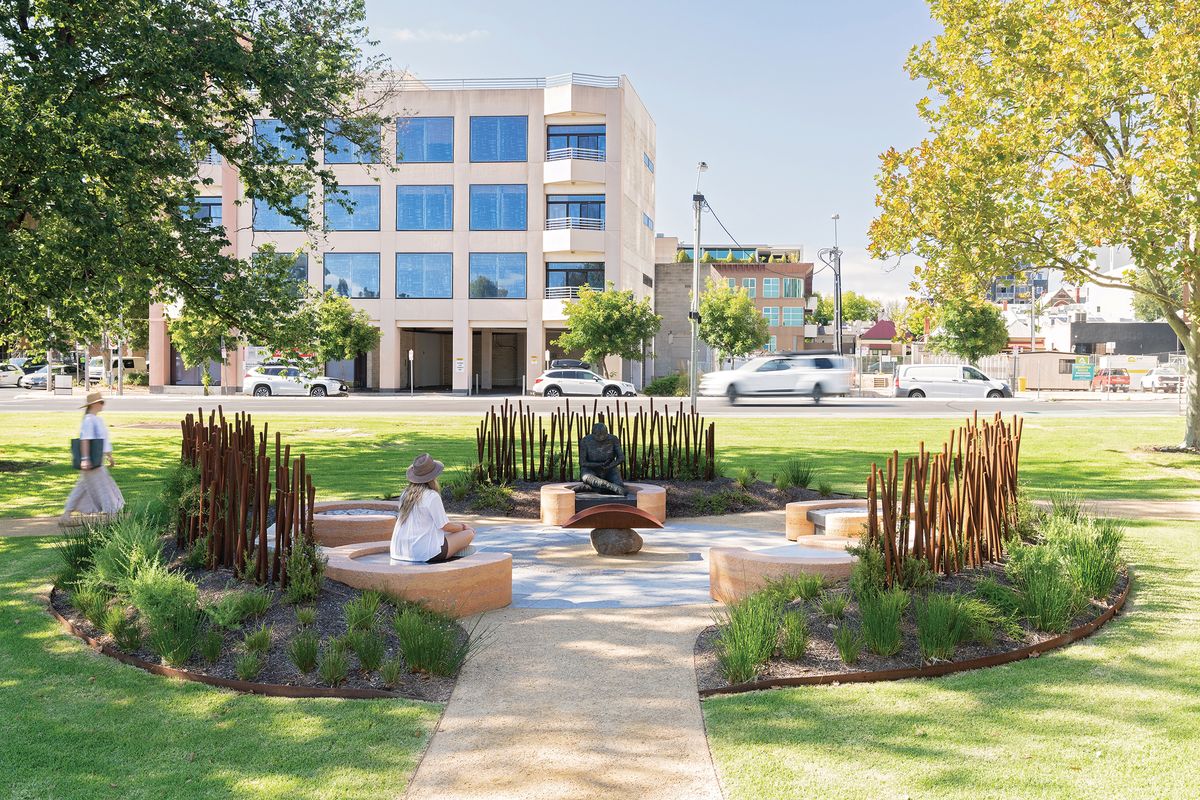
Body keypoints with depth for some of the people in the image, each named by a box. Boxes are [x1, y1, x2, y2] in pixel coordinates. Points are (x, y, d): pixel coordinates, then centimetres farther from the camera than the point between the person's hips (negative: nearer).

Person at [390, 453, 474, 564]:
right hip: (426, 552, -8)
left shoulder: (406, 494, 7)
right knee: (469, 534, 3)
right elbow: (445, 526, -10)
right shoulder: (432, 496, -15)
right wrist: (462, 527, 12)